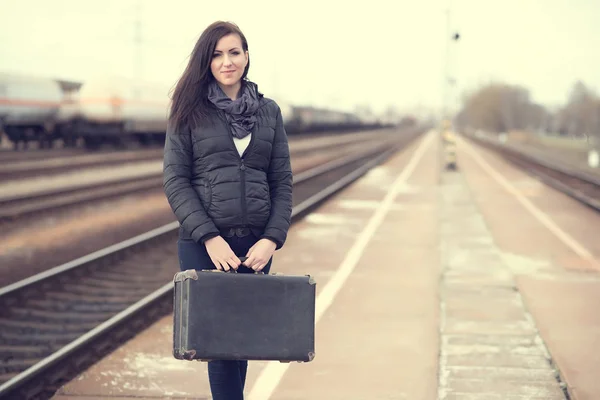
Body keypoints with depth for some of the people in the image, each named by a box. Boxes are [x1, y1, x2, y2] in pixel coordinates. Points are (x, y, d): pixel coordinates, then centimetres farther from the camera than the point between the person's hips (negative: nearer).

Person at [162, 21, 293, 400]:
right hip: (204, 244, -2)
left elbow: (282, 182, 7)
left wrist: (272, 239, -6)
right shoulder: (189, 112, 1)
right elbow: (175, 181, -4)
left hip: (255, 244, 3)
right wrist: (210, 237, -13)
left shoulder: (269, 112, 9)